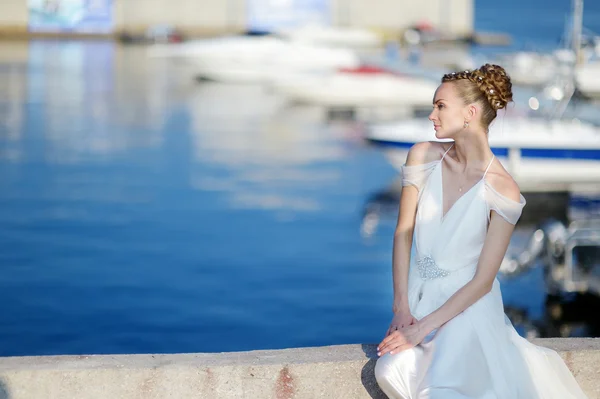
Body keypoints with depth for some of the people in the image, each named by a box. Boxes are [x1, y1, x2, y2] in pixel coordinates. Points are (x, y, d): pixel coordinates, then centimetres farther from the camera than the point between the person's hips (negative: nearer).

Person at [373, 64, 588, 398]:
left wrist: (424, 327, -17)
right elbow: (403, 233, 0)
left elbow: (482, 281, -13)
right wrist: (401, 307, -8)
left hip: (466, 302, -3)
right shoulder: (424, 156, -4)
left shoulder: (503, 190, -15)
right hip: (418, 294, 4)